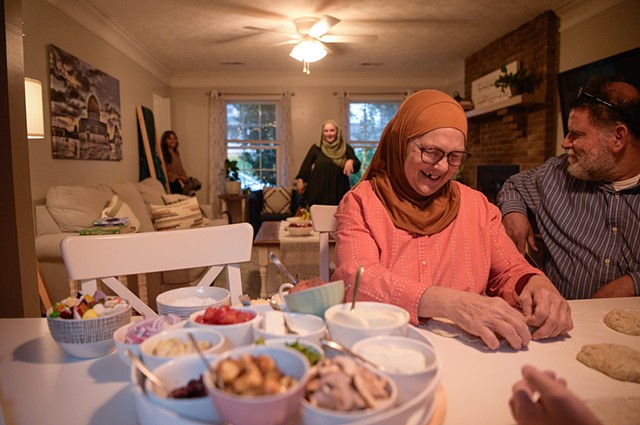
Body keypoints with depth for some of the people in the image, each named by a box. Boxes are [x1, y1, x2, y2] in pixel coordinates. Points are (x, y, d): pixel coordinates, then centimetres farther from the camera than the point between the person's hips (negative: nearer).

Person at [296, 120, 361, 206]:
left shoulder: (346, 148, 7)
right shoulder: (316, 148, 6)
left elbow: (357, 166, 2)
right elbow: (306, 165, 9)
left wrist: (351, 161, -20)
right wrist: (300, 180, 1)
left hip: (338, 191, 1)